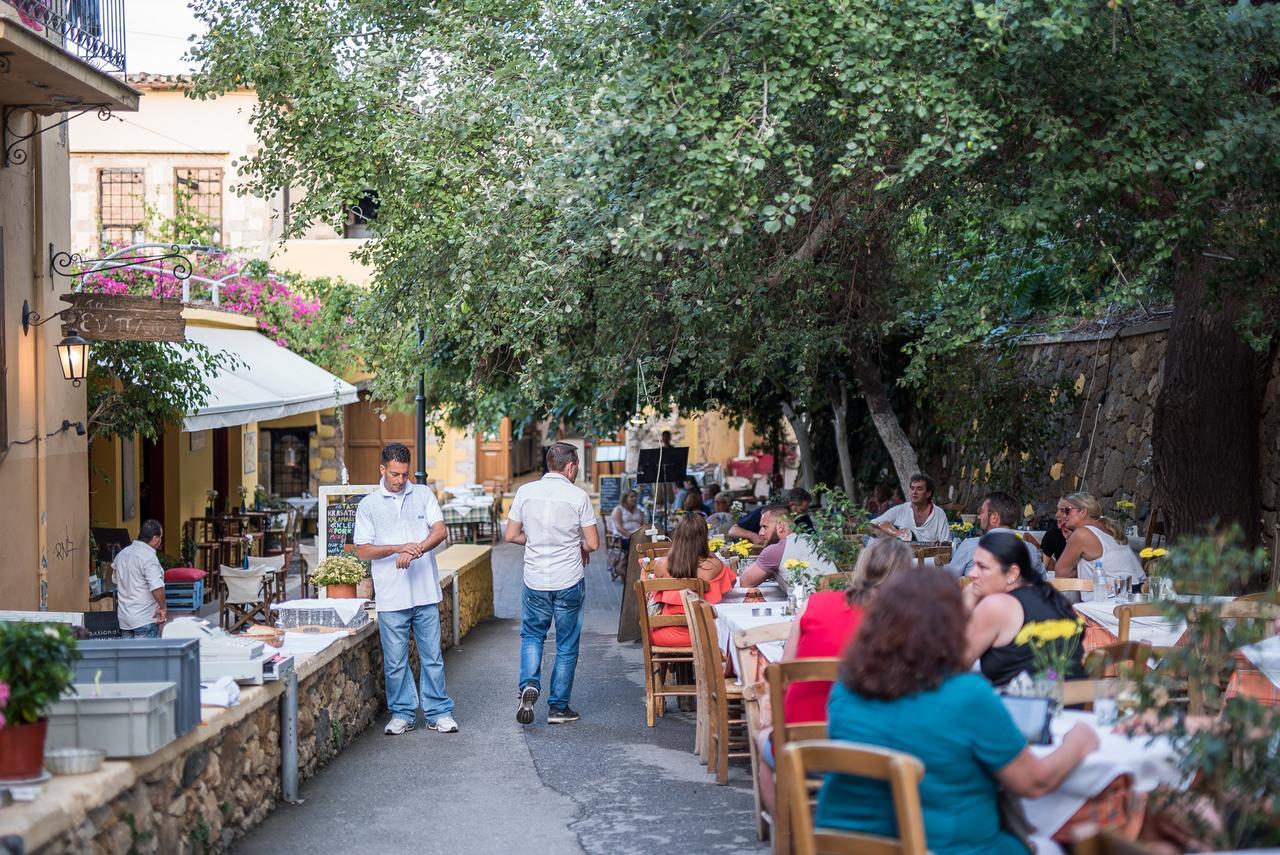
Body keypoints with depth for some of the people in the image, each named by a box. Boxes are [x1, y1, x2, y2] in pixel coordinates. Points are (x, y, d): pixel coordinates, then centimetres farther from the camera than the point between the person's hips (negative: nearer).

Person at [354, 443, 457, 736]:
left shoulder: (423, 494, 7)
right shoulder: (368, 505, 4)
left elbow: (440, 531, -3)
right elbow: (363, 551, -1)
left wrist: (416, 550, -20)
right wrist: (397, 549, -16)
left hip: (425, 592, 1)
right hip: (391, 597, -1)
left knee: (432, 656, 5)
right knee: (395, 661, 5)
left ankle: (438, 712, 14)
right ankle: (402, 714, 17)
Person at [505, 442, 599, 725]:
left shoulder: (525, 492, -2)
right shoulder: (578, 496, -10)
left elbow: (511, 535, 3)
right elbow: (593, 543, -7)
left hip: (535, 582, 2)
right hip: (569, 582, -2)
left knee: (531, 635, 21)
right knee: (567, 646, 10)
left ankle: (529, 685, -2)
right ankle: (558, 707, 15)